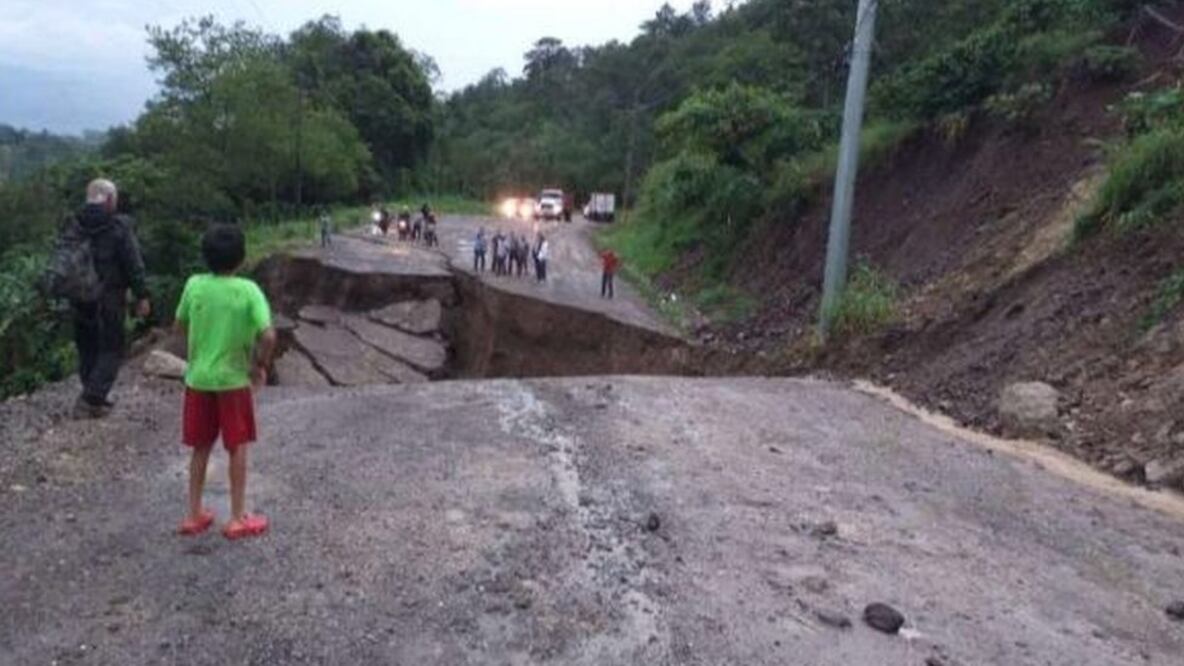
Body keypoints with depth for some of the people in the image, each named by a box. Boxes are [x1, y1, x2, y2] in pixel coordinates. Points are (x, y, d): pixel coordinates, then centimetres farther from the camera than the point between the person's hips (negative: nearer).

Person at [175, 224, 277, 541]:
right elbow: (268, 336, -22)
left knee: (200, 448, 15)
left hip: (198, 379, 3)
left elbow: (180, 327, 8)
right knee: (237, 448, 9)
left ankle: (194, 515, 24)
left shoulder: (194, 285, -4)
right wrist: (261, 366, -6)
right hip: (233, 380, -3)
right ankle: (238, 518, 15)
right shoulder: (248, 290, -14)